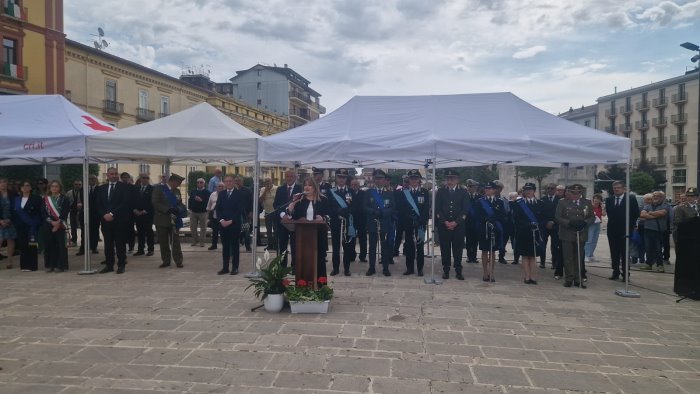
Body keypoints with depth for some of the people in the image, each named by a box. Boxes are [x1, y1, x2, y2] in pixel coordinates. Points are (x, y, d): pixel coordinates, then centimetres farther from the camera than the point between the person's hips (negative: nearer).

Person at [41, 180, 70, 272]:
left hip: (60, 225, -2)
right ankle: (49, 265, 11)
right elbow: (43, 212, 3)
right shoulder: (45, 199, 10)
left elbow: (66, 212, -5)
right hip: (48, 225, 2)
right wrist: (51, 221, -10)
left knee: (60, 244, -3)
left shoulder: (64, 199, 3)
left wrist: (58, 222, -14)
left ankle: (60, 265, 3)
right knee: (49, 245, 2)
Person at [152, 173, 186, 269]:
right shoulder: (159, 189, -3)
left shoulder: (177, 191, 12)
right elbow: (155, 203, -11)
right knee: (163, 242, 5)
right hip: (162, 220, -2)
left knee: (175, 241, -1)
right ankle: (166, 261, 16)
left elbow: (180, 203, 14)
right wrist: (167, 209, -20)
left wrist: (178, 209, -9)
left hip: (174, 220, 3)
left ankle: (178, 261, 4)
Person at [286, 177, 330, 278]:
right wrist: (293, 202, -11)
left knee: (319, 258, 5)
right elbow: (290, 213, 4)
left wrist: (322, 218, -19)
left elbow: (329, 215, 1)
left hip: (318, 234, -2)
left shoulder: (323, 200, 3)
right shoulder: (300, 199, 9)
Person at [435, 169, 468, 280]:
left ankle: (458, 271, 11)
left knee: (458, 248, 2)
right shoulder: (441, 191, 7)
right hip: (443, 225, 1)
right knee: (445, 248, 3)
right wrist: (445, 222, -8)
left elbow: (465, 209, 0)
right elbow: (437, 209, 2)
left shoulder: (463, 192, 6)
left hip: (458, 225, 0)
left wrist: (456, 222, -10)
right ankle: (446, 270, 12)